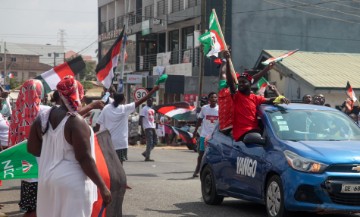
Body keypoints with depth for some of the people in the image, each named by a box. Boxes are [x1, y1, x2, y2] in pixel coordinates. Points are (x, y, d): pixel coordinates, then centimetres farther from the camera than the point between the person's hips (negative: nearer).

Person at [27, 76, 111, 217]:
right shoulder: (76, 122, -18)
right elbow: (84, 158, -20)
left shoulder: (43, 118, 3)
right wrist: (102, 187, -14)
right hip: (72, 182, -7)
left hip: (47, 178, 7)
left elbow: (32, 148, 10)